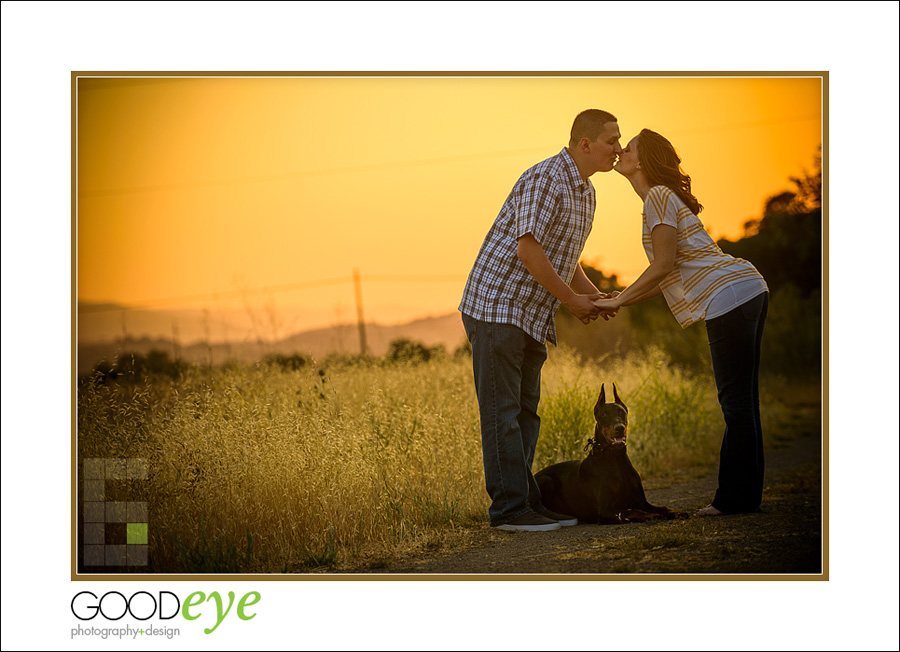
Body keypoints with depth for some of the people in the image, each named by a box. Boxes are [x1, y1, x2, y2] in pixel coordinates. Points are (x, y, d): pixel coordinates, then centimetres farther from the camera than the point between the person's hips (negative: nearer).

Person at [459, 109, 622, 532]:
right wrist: (571, 299, -16)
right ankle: (510, 508, -8)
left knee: (525, 412, 10)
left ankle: (526, 502, 13)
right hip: (496, 304, -10)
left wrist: (592, 295, 7)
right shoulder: (544, 179, -16)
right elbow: (528, 248, -24)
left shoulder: (586, 193, 15)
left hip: (531, 316, 10)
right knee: (502, 411, -8)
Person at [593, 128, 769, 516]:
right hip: (749, 292, 10)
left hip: (730, 296, -10)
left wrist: (618, 300, -6)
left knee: (736, 402, -6)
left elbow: (664, 266, -14)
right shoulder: (664, 197, 23)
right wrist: (622, 300, 19)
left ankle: (735, 498, -3)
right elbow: (670, 275, 22)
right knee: (741, 401, 11)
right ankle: (746, 495, 14)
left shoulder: (659, 196, -7)